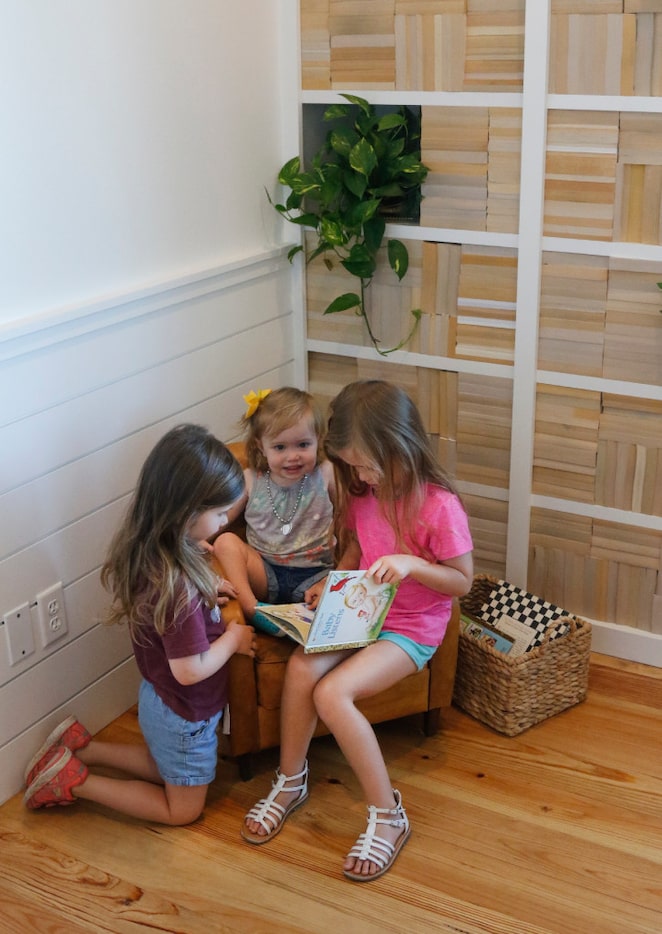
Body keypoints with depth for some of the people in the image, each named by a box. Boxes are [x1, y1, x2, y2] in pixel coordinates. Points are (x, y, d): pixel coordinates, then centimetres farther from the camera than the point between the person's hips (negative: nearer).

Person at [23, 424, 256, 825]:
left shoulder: (143, 548, -12)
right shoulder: (178, 584, -39)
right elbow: (190, 670, -30)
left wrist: (204, 591, -6)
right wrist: (233, 638, -15)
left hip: (160, 698, 8)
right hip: (185, 714, -8)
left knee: (167, 769, 34)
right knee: (183, 809, 18)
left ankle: (78, 747, 26)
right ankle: (75, 781, 11)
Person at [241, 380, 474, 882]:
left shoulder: (439, 506, -19)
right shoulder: (363, 492, 1)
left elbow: (462, 581, -10)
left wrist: (412, 564, -26)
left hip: (412, 628, -6)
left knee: (332, 694, -26)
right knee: (300, 666, -22)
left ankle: (387, 815, -11)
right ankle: (291, 782, 1)